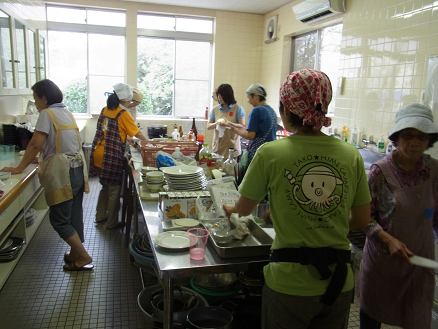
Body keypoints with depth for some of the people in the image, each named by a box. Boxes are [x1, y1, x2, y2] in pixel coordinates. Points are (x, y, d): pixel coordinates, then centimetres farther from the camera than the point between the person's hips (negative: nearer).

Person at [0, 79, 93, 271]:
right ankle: (76, 254, 26)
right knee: (74, 215, 15)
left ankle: (84, 257, 4)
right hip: (78, 169, 8)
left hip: (62, 174, -8)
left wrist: (19, 168, -6)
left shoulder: (47, 113, -9)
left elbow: (35, 145, -14)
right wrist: (44, 157, 25)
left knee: (59, 220, 2)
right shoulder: (67, 112, 15)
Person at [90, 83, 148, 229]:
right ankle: (112, 223, 15)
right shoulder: (123, 114, -11)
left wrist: (126, 139, 26)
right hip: (112, 157, -8)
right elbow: (137, 133, -4)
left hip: (98, 155, 8)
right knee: (114, 190, 5)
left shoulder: (105, 109, 11)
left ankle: (100, 216, 33)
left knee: (106, 187, 22)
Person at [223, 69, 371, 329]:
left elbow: (244, 209, -2)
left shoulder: (270, 154, -15)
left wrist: (230, 208, 20)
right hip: (339, 281, 3)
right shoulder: (351, 155, -6)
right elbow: (362, 220, 3)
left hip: (290, 284, -3)